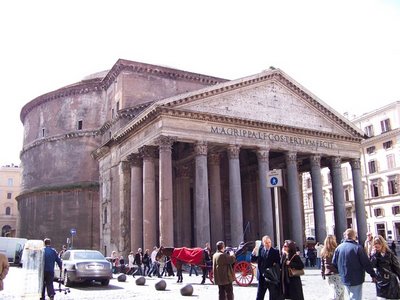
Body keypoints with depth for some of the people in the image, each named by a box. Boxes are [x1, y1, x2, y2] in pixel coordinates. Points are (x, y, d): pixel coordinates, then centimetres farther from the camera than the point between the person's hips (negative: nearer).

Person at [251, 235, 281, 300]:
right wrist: (254, 253, -20)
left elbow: (279, 263, -5)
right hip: (262, 277, 2)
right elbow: (253, 260, -2)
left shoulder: (275, 251, -5)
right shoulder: (260, 250, 2)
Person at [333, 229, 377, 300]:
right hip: (356, 280, -5)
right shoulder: (357, 247, -17)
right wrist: (373, 275, -1)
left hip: (344, 279, 5)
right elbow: (366, 263, -13)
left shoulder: (338, 248, -2)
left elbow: (334, 263, 5)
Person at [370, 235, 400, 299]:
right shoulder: (374, 254, -1)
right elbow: (372, 265, -15)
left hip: (390, 281, -2)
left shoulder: (389, 253, -6)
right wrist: (374, 254, -19)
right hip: (380, 281, 2)